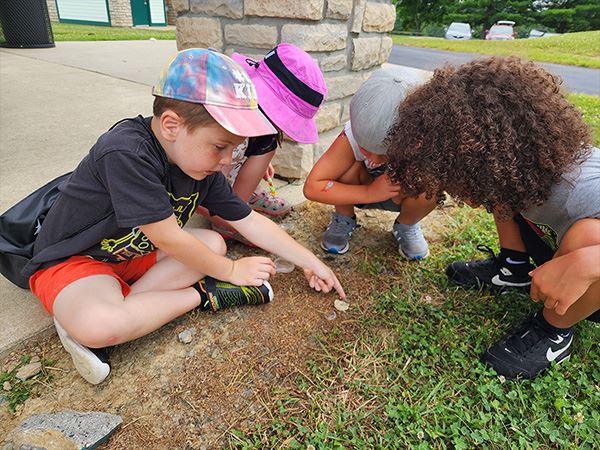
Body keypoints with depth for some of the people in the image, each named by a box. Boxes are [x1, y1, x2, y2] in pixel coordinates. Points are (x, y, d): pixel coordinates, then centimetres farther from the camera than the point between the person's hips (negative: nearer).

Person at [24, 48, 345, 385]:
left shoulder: (204, 167, -9)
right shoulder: (126, 153, -32)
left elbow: (249, 221, -3)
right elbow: (168, 238, -28)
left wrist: (310, 262, -2)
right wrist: (232, 271, -14)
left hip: (136, 254, 8)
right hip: (70, 260, -7)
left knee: (214, 243, -9)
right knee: (98, 326, -36)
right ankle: (202, 295, -10)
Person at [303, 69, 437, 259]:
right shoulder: (351, 137, -34)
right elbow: (312, 187, -38)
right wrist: (370, 193, -42)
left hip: (400, 194, 1)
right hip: (361, 192, 0)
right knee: (351, 167, -33)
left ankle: (406, 226, 3)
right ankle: (344, 220, -2)